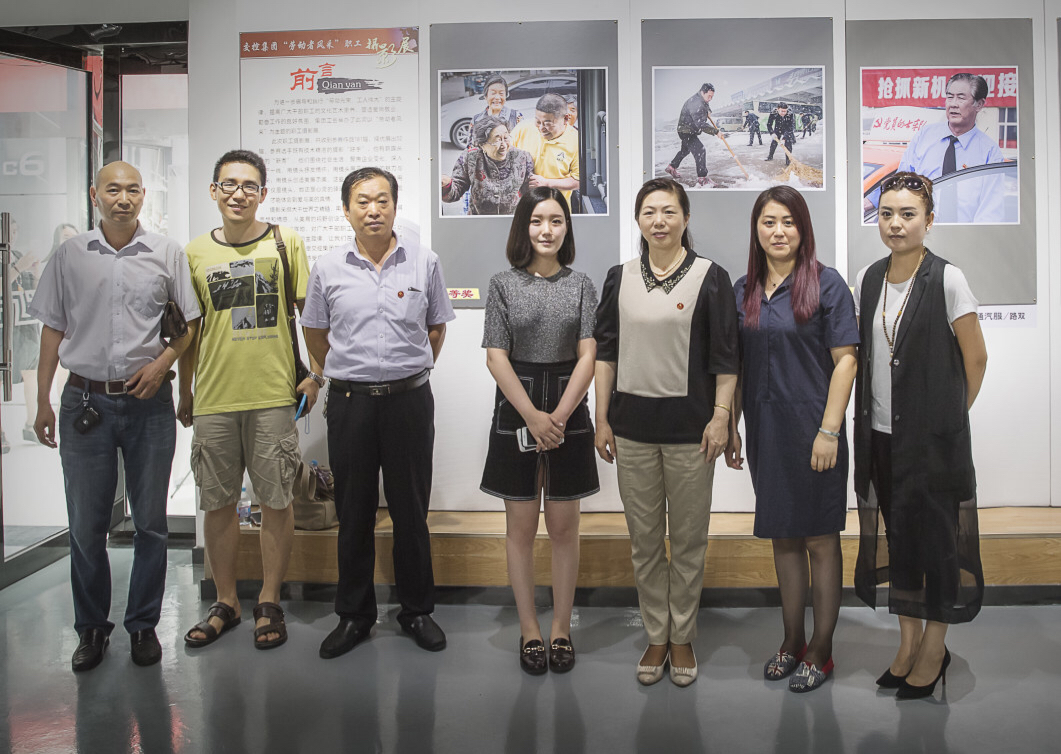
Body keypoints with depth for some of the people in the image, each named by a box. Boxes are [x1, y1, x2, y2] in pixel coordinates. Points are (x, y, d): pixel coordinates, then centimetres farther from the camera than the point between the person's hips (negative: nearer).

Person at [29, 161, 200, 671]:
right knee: (86, 526, 7)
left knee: (151, 524, 6)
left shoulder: (167, 253, 3)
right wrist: (42, 402, 5)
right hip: (85, 402, 1)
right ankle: (91, 629, 22)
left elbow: (193, 320, 8)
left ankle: (143, 625, 21)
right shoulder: (70, 255, 5)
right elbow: (52, 329, 8)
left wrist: (162, 362, -8)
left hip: (149, 403, 0)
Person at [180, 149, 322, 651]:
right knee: (218, 503, 9)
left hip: (273, 396, -2)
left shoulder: (285, 242, 2)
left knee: (275, 501, 4)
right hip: (214, 398, 2)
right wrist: (184, 394, 14)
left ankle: (269, 602, 19)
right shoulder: (195, 253, 8)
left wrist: (316, 374, -2)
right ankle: (226, 602, 25)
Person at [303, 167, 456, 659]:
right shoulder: (328, 268, 2)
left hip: (410, 400, -1)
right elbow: (315, 332, 16)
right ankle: (354, 614, 23)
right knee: (353, 512, 9)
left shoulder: (424, 262, 1)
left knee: (411, 509, 7)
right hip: (349, 402, 1)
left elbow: (436, 327, 13)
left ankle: (417, 610, 23)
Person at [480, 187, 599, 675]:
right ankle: (529, 630, 17)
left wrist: (559, 416, -14)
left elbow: (587, 356, -2)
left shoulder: (581, 285, 5)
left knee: (564, 527, 6)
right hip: (517, 412, 0)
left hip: (569, 414, 1)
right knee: (521, 527, 5)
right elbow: (497, 358, -4)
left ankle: (561, 629, 19)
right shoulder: (503, 285, 3)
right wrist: (533, 416, -14)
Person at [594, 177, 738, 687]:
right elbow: (605, 352, 10)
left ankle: (683, 638, 22)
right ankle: (656, 637, 23)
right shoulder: (620, 278, 8)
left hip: (689, 424, -2)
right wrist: (602, 418, 5)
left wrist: (720, 417, -8)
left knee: (688, 539, 7)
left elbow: (725, 357, -1)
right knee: (644, 539, 9)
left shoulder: (710, 278, 0)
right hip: (632, 423, 3)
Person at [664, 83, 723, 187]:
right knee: (700, 151, -19)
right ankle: (701, 179, -19)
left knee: (685, 150, 28)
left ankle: (672, 168, 47)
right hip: (687, 132, -11)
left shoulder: (701, 100, 3)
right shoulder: (696, 104, -30)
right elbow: (701, 124, -37)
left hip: (690, 131, 11)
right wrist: (716, 131, -35)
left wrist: (707, 112, 10)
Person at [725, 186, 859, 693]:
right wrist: (731, 426, 10)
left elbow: (845, 360, -9)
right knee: (782, 537, 14)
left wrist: (829, 431, -15)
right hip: (765, 431, 5)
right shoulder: (743, 290, 8)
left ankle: (820, 650, 18)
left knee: (820, 539, 5)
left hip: (812, 430, -5)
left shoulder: (826, 284, -5)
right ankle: (791, 641, 27)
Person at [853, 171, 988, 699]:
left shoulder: (946, 279, -10)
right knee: (898, 533, 12)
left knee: (936, 535, 4)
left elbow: (976, 358, -4)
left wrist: (951, 417, 2)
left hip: (934, 437, -5)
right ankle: (908, 641, 27)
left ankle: (934, 649, 21)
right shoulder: (868, 279, 6)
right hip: (881, 434, 5)